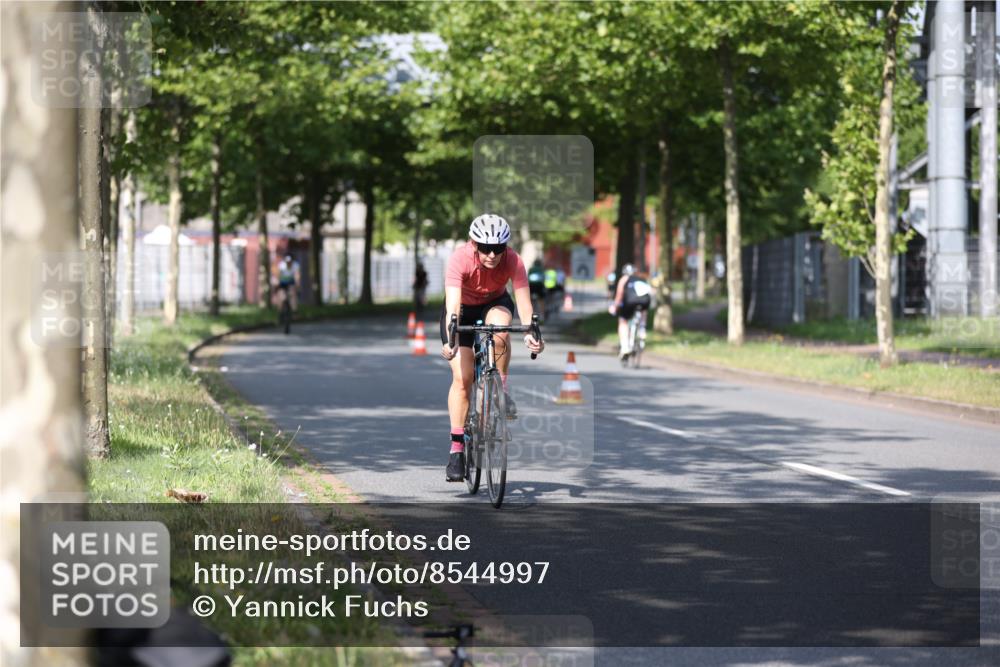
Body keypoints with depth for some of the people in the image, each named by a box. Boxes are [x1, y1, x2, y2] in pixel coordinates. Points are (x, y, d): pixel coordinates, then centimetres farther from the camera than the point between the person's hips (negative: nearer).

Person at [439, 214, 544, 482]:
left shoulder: (512, 261, -28)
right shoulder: (460, 259, -33)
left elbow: (524, 301, -32)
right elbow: (452, 304, -41)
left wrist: (529, 333, -50)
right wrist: (451, 340, -56)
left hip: (495, 304, 1)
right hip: (463, 309, -1)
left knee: (499, 331, -36)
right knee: (462, 377, -10)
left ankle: (501, 390, -12)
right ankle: (457, 448, -4)